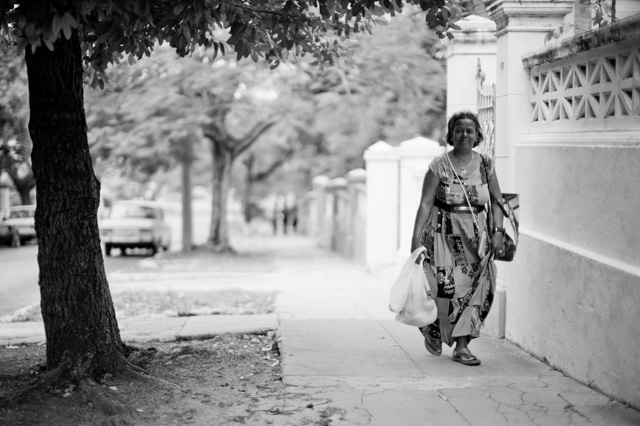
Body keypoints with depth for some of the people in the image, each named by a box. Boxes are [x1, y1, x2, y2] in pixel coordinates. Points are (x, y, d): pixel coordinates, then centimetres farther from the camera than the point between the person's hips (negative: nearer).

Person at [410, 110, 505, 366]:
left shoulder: (485, 165, 5)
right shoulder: (439, 165, -4)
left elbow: (496, 200, 11)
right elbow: (426, 202, -6)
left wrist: (498, 231, 0)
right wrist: (416, 236, -12)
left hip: (476, 234, 3)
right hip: (444, 232, -3)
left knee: (477, 285, -5)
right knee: (445, 285, -10)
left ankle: (462, 345, 4)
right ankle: (432, 331, 21)